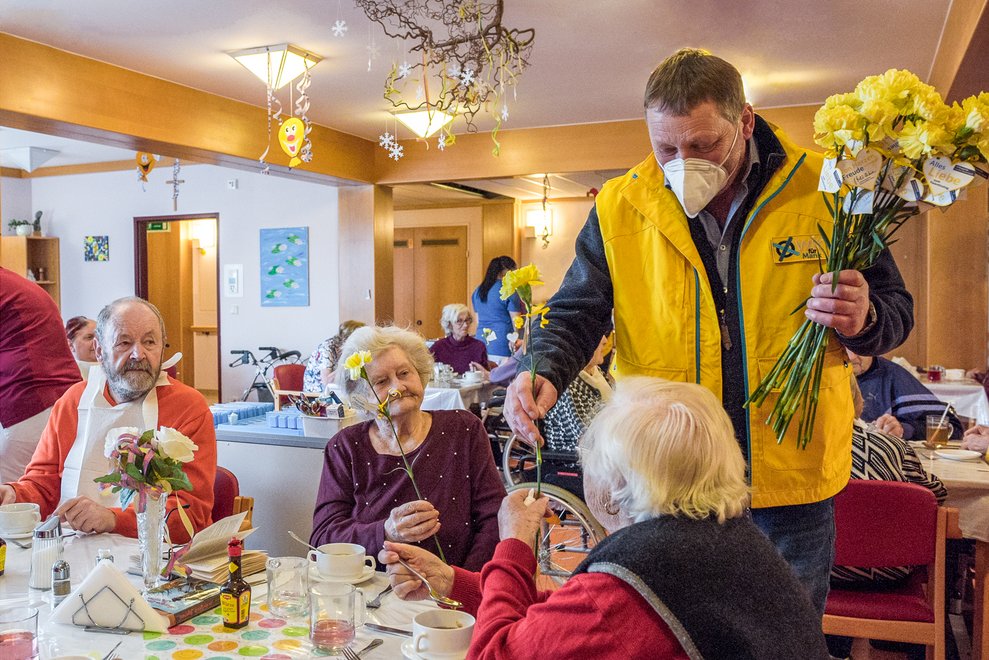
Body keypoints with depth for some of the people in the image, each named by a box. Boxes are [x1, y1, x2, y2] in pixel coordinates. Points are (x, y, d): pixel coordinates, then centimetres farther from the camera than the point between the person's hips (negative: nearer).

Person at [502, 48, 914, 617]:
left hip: (791, 483, 0)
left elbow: (896, 310, 3)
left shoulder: (821, 192, -6)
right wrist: (545, 373, -22)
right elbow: (576, 313, -1)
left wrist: (862, 320, -21)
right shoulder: (620, 207, -5)